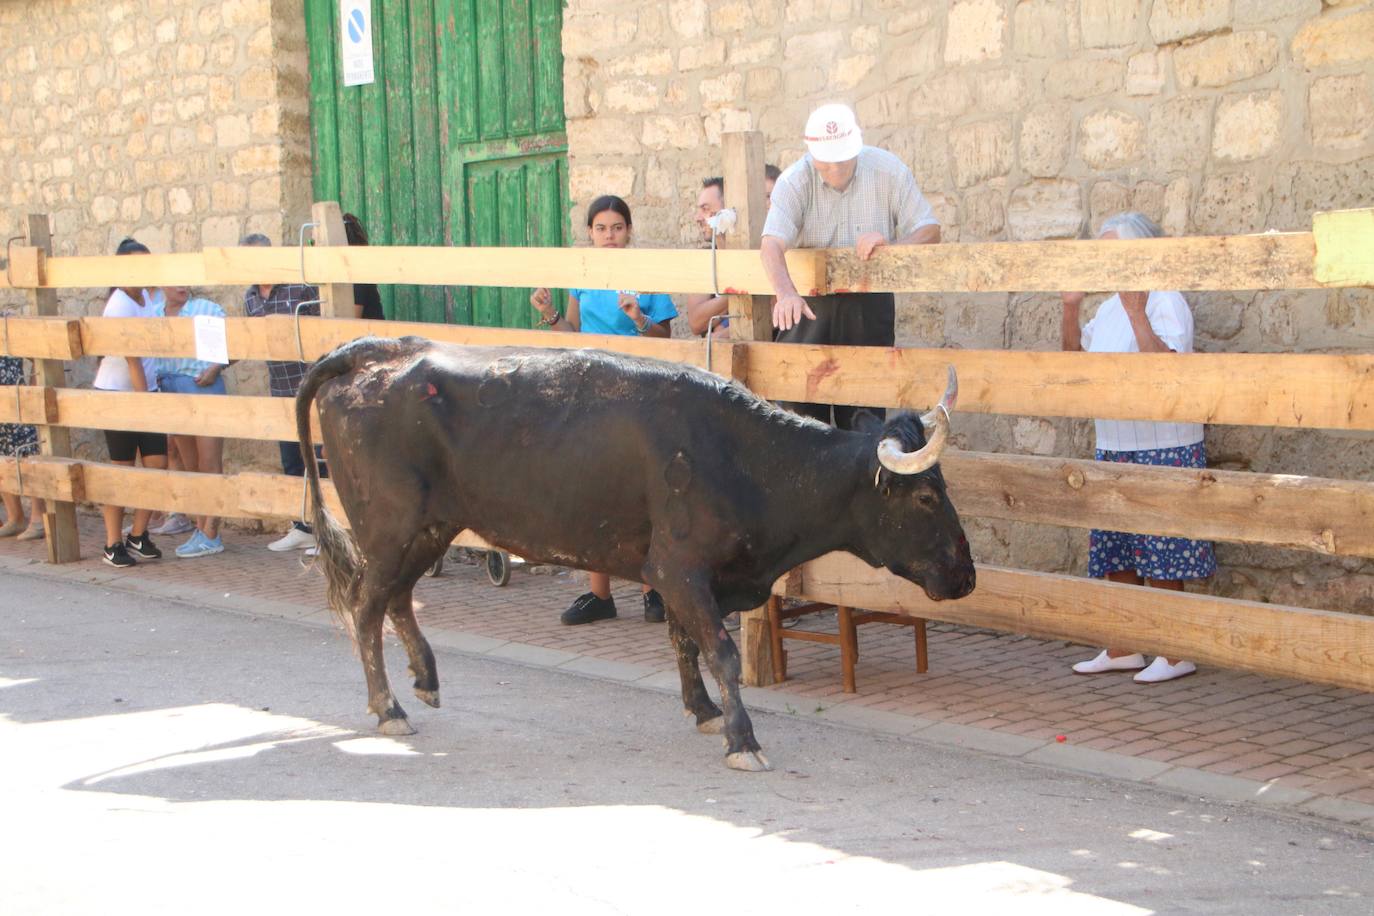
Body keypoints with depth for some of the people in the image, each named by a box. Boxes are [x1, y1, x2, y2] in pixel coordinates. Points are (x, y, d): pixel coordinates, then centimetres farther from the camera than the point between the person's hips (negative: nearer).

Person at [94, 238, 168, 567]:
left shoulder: (145, 297, 5)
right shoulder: (120, 306, -17)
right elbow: (132, 358, -19)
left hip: (147, 390, 7)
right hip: (117, 394, -7)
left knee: (157, 466, 1)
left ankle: (138, 535, 15)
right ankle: (113, 545, 9)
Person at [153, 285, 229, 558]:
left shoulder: (208, 309, 0)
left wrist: (214, 369, -17)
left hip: (202, 387, -5)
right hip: (169, 389, 5)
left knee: (209, 464, -6)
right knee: (189, 465, 11)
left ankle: (210, 535, -6)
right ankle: (199, 527, 18)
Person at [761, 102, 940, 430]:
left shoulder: (889, 171, -8)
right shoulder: (794, 181, -12)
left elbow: (930, 230, -6)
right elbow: (772, 243, -26)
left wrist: (889, 244, -27)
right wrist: (786, 292, -45)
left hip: (869, 302, 0)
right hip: (810, 300, 0)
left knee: (863, 410, 2)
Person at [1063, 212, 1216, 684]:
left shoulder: (1166, 303, -12)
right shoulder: (1110, 307, 13)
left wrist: (1137, 312, -28)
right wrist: (1071, 309, 5)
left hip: (1162, 449, -8)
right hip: (1114, 446, 8)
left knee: (1161, 561, -3)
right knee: (1115, 555, 12)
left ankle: (1176, 654, 6)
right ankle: (1122, 649, 21)